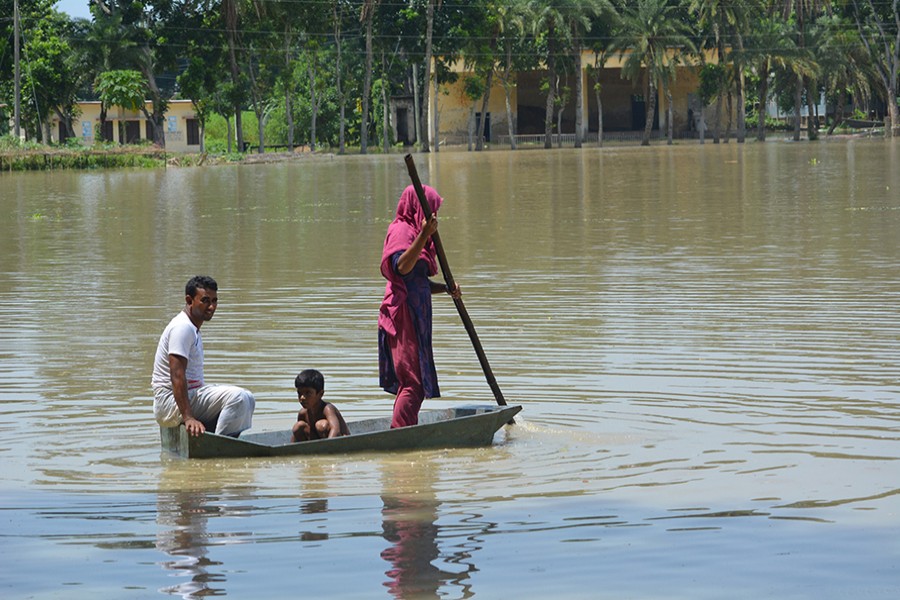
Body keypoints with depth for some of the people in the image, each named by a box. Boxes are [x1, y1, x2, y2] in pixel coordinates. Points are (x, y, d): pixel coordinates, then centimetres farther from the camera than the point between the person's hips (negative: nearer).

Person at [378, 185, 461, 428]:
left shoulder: (412, 232, 20)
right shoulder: (401, 231, -11)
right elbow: (402, 267, -30)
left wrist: (446, 288, 6)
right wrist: (424, 235, -37)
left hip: (415, 316, 10)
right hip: (404, 316, -10)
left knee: (411, 382, 13)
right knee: (414, 383, -14)